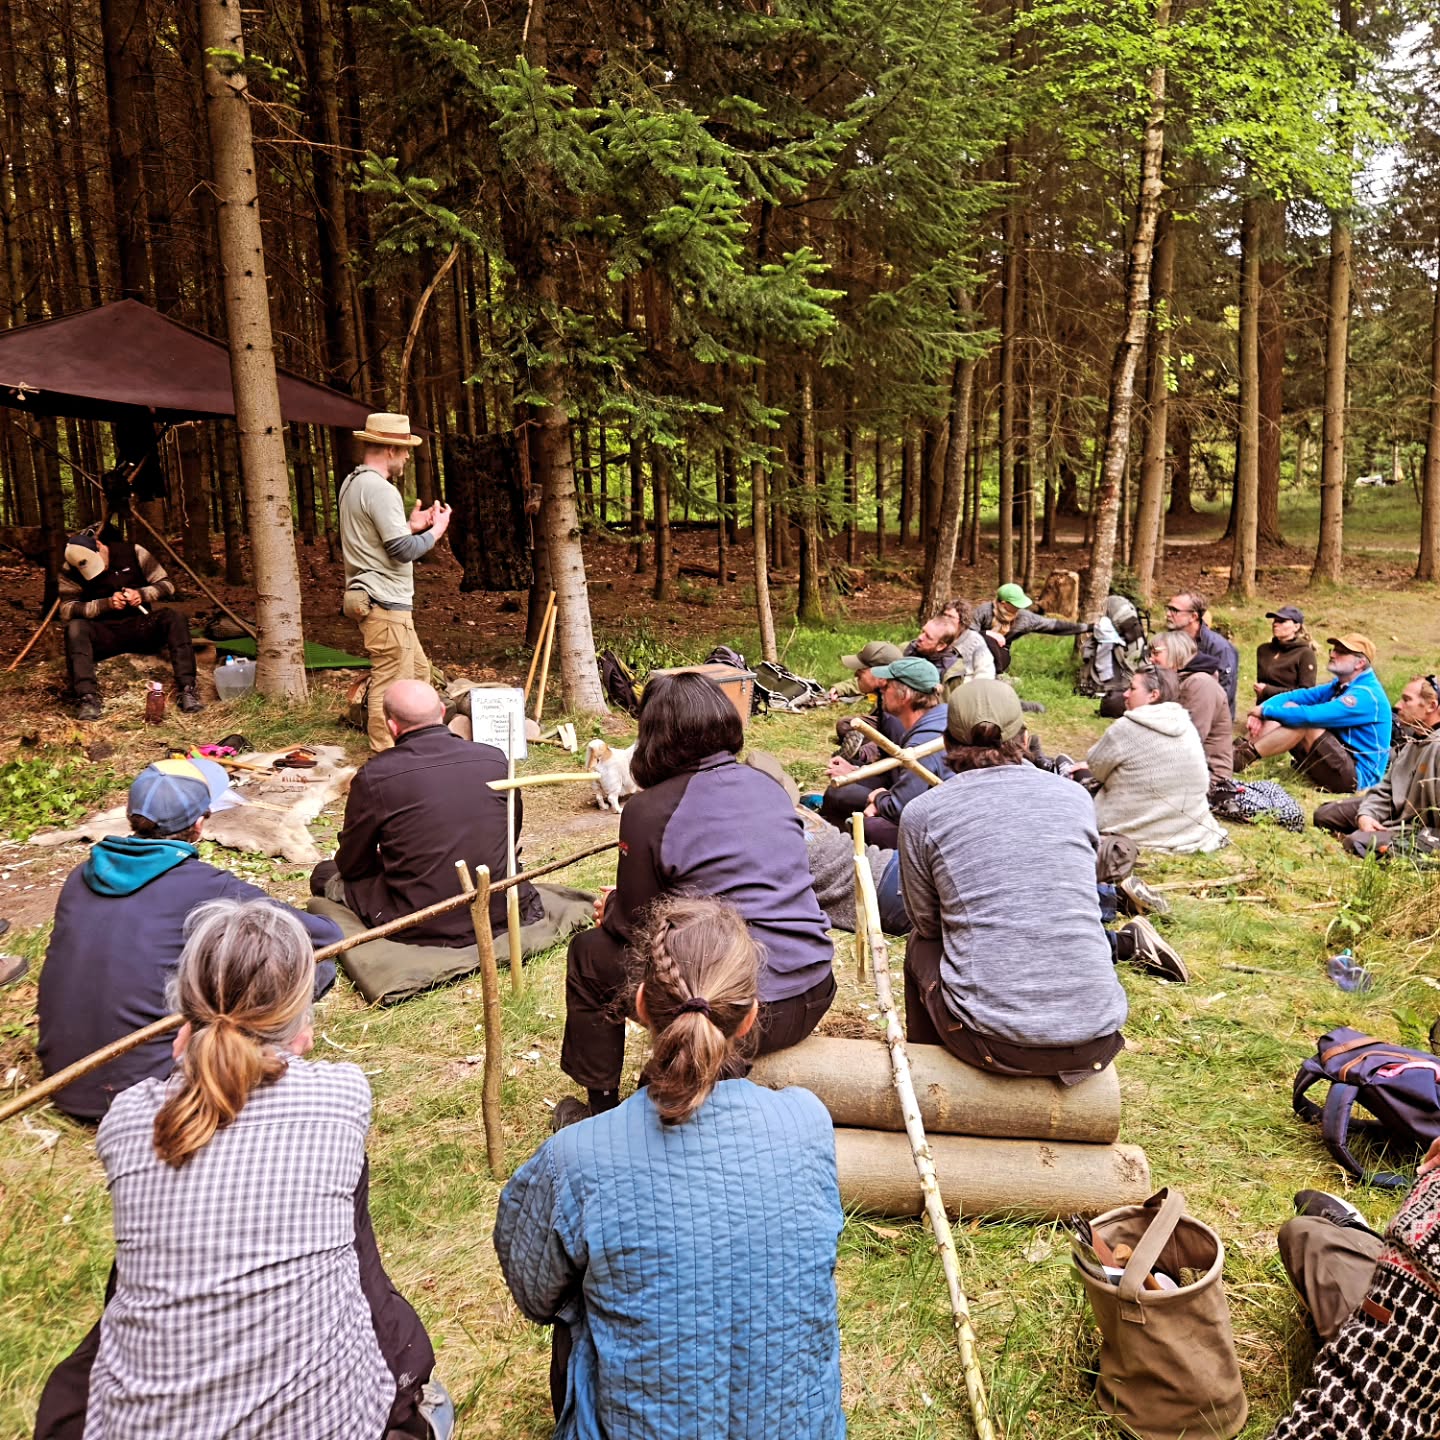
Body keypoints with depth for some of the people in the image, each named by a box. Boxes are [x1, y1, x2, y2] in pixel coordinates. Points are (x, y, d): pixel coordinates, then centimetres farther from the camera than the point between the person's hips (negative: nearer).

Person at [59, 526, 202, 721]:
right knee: (75, 629, -32)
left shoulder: (133, 552, -4)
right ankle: (87, 697, -40)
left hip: (141, 627, 0)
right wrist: (106, 604, -25)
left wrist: (142, 594, -21)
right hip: (104, 634, 0)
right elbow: (66, 610, -14)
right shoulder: (70, 572, -5)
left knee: (175, 618, -28)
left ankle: (187, 688, -36)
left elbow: (167, 585, -2)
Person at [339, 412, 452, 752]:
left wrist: (410, 525, 17)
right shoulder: (380, 489, -17)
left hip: (367, 597, 11)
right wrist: (436, 530, -5)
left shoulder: (352, 483, 15)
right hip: (384, 602, -11)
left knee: (418, 670, 19)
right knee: (391, 684, -5)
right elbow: (403, 550, -20)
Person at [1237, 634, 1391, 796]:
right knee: (1289, 707, -1)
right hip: (1338, 762, 9)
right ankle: (1239, 748, -17)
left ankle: (1243, 758, -24)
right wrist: (1260, 710, -16)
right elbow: (1295, 696, 2)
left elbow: (1311, 715, -30)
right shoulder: (1340, 685, 10)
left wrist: (1266, 711, -20)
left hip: (1356, 776, -9)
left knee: (1303, 722, -26)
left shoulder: (1365, 695, -20)